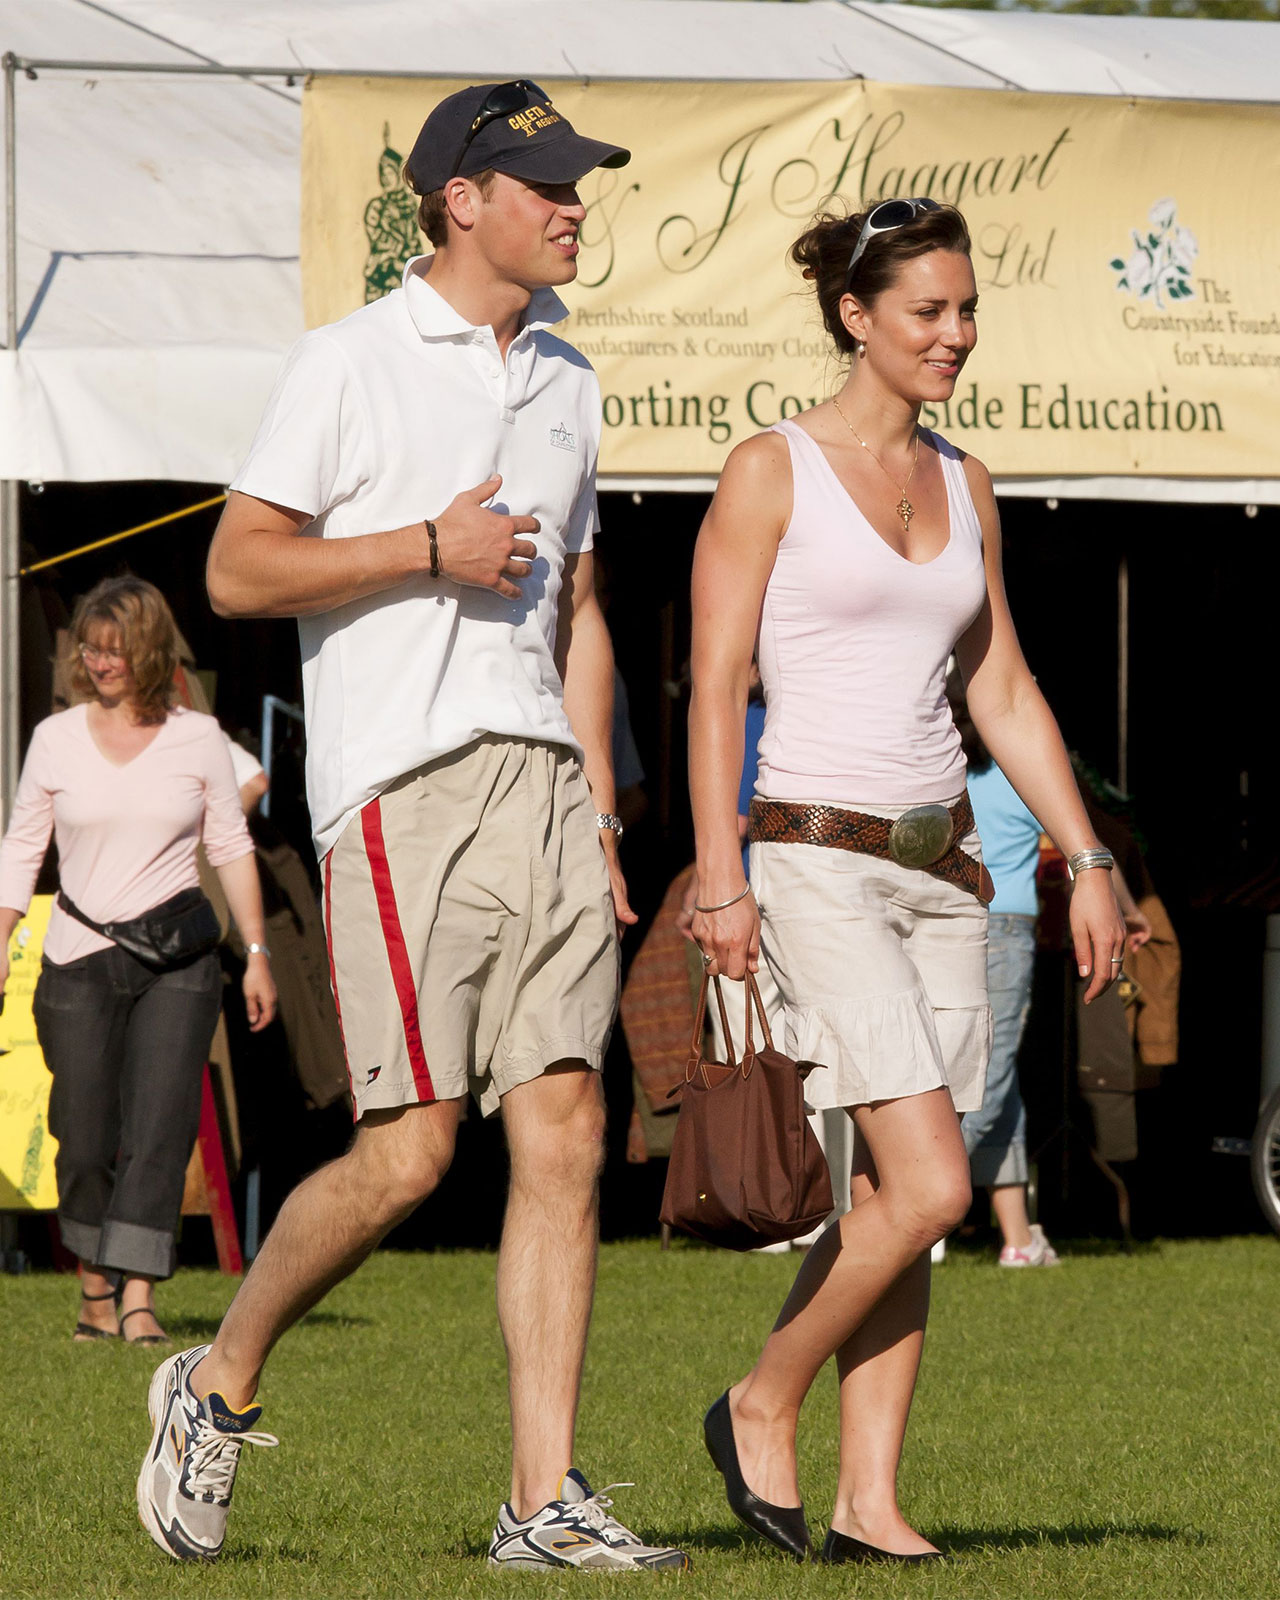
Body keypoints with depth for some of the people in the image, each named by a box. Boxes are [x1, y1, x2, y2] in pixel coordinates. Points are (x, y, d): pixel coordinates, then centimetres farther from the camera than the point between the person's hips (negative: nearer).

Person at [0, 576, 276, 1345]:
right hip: (79, 961, 1)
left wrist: (256, 952, 7)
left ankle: (139, 1298, -17)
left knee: (160, 1127, -13)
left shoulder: (198, 738, 4)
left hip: (176, 960, -1)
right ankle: (97, 1289, 15)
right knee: (85, 1138, -2)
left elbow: (231, 847, 9)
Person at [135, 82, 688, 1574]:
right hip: (401, 785, -6)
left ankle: (544, 1503, -4)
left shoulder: (564, 381, 19)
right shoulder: (350, 363, -2)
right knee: (408, 1148, -12)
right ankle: (216, 1386, 11)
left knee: (564, 1134, -4)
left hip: (539, 780, 6)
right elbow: (237, 569, -6)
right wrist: (431, 550, -12)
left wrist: (597, 809, 16)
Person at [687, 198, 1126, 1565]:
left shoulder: (962, 486, 13)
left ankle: (867, 1502, 5)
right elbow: (714, 685, -8)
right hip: (819, 860, -6)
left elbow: (1002, 693, 17)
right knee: (930, 1186, -15)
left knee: (896, 1197, 3)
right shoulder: (772, 470, -5)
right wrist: (719, 878, -15)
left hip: (940, 864, 6)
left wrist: (1086, 858, 11)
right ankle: (760, 1406, 3)